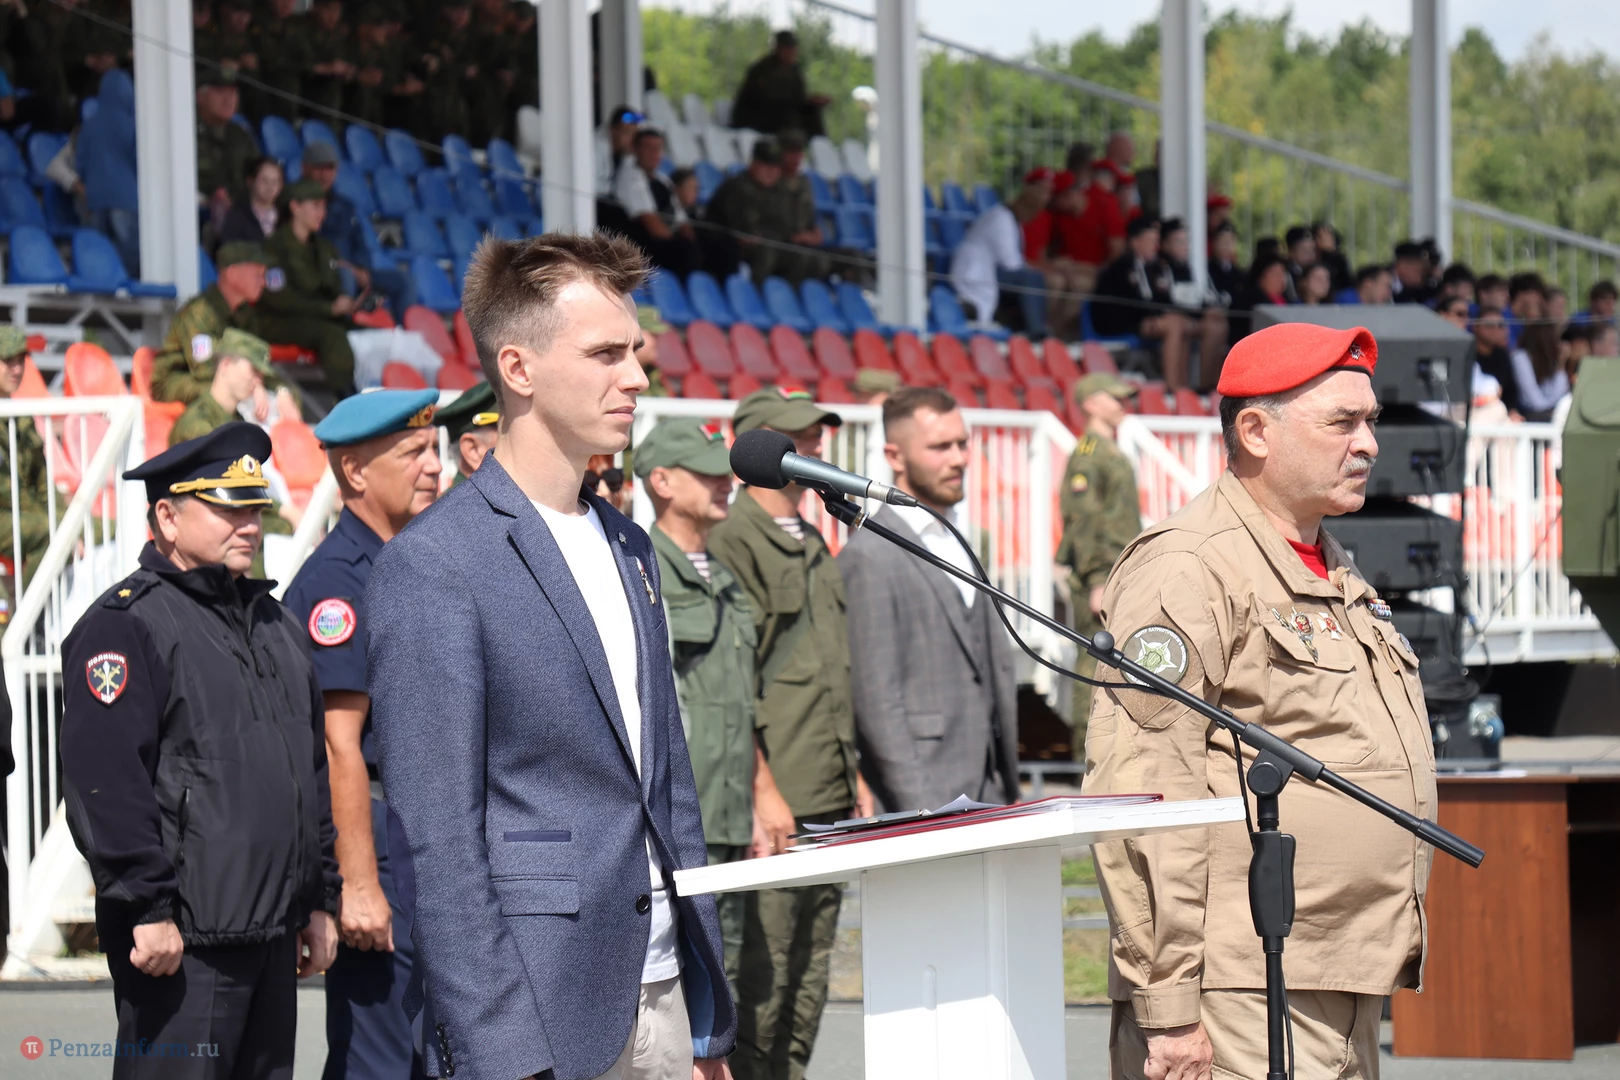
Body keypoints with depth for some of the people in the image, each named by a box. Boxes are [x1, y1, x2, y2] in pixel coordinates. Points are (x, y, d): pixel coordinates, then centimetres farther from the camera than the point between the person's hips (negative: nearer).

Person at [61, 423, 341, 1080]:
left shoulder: (271, 621, 19)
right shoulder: (125, 624, -8)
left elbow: (314, 768, 24)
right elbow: (103, 781, -17)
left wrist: (320, 899, 20)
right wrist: (148, 909, -20)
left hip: (272, 930, 8)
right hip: (181, 937, -8)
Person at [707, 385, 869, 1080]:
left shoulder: (812, 545, 19)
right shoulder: (732, 540, -9)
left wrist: (854, 775, 19)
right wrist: (764, 788, -18)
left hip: (828, 801, 9)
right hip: (773, 806, -9)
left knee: (810, 976, 10)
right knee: (761, 977, -8)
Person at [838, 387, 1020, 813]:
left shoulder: (954, 544, 19)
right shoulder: (868, 556, -9)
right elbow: (877, 701, -14)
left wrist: (1007, 791, 16)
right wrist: (924, 814, -18)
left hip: (985, 796, 8)